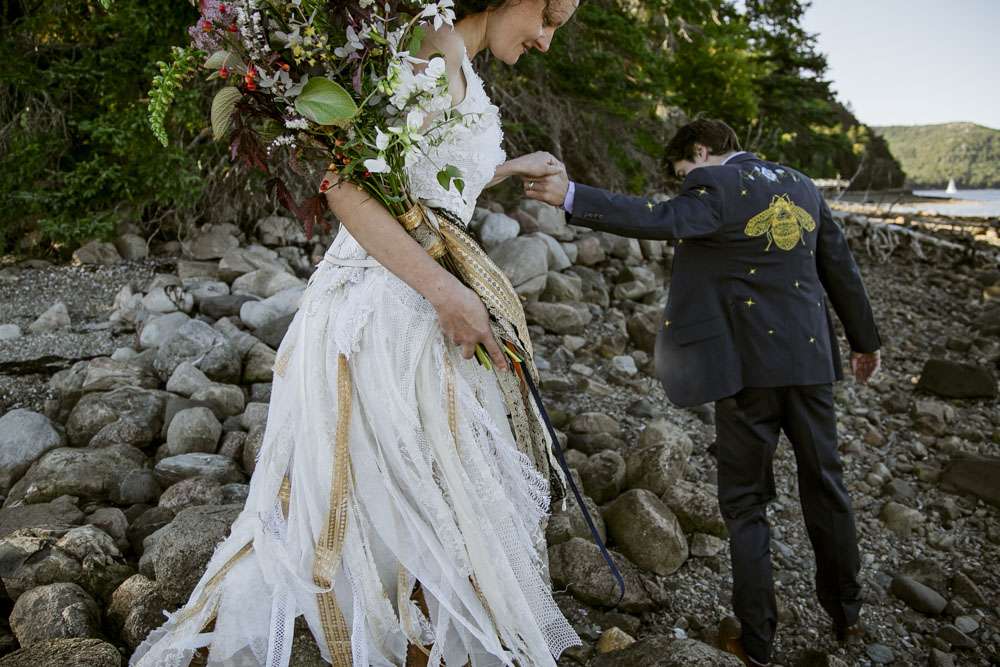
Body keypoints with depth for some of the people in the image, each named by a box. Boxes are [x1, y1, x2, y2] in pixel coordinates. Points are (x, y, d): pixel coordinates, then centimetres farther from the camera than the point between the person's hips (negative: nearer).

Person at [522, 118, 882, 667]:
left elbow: (658, 219, -29)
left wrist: (571, 196, -33)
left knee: (744, 501, 6)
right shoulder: (801, 185, 13)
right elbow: (841, 268, 18)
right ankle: (844, 611, 36)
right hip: (810, 358, 7)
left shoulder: (715, 186, -8)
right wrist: (866, 341, 26)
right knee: (824, 483, 20)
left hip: (750, 363, -6)